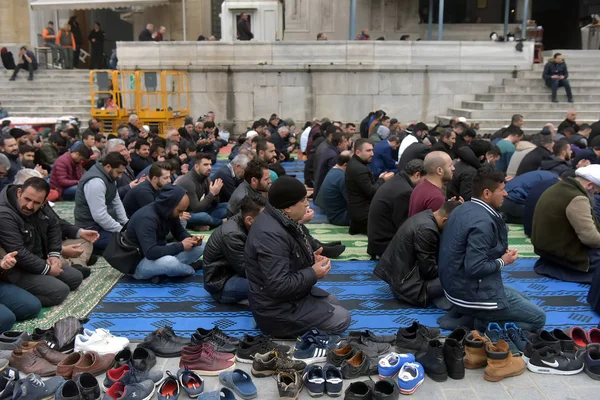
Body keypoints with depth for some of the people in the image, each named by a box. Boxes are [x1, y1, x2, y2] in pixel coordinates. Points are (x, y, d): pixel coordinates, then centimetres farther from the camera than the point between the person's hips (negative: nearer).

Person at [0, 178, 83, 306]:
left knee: (75, 278, 11)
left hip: (38, 261, 9)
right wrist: (46, 269, -20)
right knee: (59, 291, -21)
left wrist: (54, 254, 0)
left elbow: (54, 226, 14)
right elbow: (18, 254, -31)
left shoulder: (40, 208, -3)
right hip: (16, 270, -9)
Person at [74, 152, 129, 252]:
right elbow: (100, 216, -27)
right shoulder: (95, 182, -24)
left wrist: (126, 224, 3)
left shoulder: (109, 176, 8)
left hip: (105, 224, 10)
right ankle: (92, 246, -6)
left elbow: (116, 202, 14)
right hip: (92, 230, -10)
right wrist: (122, 230, -19)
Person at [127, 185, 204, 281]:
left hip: (159, 255, 8)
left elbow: (180, 232, 10)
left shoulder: (169, 212, -4)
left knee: (199, 247, -1)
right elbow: (150, 252, -37)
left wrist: (192, 240, -13)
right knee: (169, 262, -39)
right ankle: (190, 269, -6)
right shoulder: (147, 218, -30)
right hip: (138, 262, -8)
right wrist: (181, 246, -29)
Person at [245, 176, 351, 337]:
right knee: (342, 318, -3)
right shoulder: (271, 235, -32)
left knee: (333, 301, 23)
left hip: (290, 295, 10)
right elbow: (279, 286, -34)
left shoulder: (281, 220, 1)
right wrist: (313, 274, -22)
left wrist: (311, 258, 0)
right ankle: (283, 328, -1)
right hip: (278, 310, -10)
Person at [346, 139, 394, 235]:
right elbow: (371, 192, -22)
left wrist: (379, 178, 0)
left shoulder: (354, 163, 9)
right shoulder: (359, 169, -25)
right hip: (363, 212, -10)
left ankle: (357, 226, 12)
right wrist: (382, 180, -6)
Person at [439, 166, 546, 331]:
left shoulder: (463, 209, 5)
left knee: (522, 299, 27)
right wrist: (502, 262, -12)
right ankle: (478, 323, -7)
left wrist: (499, 253, 4)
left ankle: (463, 314, 9)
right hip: (473, 295, -9)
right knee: (538, 318, 5)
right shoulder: (482, 222, -25)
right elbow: (474, 268, -30)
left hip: (456, 286, 9)